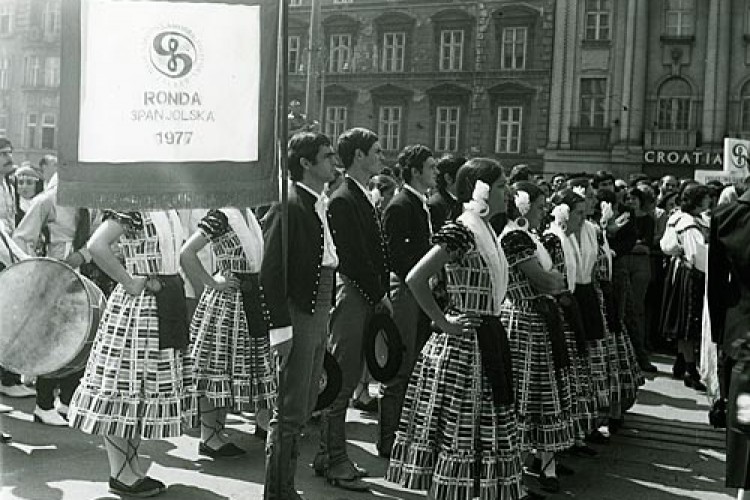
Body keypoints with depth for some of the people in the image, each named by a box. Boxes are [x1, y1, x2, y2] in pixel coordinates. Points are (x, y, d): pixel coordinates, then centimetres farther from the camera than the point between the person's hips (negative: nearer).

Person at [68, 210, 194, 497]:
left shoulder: (167, 211, 11)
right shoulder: (130, 209, -14)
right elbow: (96, 245, -28)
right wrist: (128, 282, -20)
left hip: (165, 307, 9)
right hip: (137, 306, -9)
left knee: (145, 388, 14)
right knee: (123, 386, 0)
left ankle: (133, 468, 24)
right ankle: (120, 474, 9)